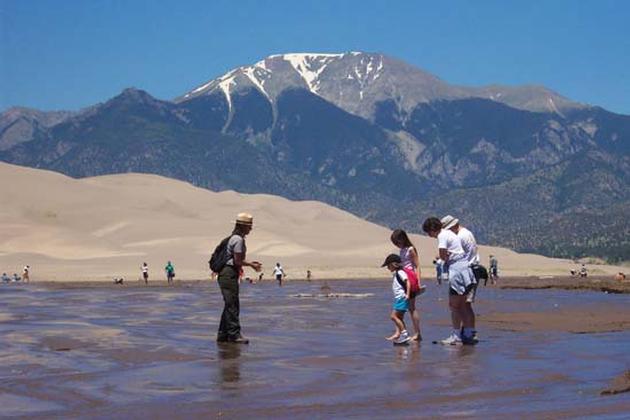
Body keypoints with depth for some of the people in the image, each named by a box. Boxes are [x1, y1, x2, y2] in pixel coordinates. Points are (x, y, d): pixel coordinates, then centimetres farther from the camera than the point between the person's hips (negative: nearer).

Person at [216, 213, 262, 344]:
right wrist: (251, 265, -3)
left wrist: (250, 263, 15)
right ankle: (234, 334, -9)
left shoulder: (235, 238, 18)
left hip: (228, 275, 11)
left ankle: (223, 335, 16)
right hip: (229, 274, -11)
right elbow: (238, 261, -17)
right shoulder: (238, 239, -14)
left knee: (229, 305, 13)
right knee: (232, 305, -9)